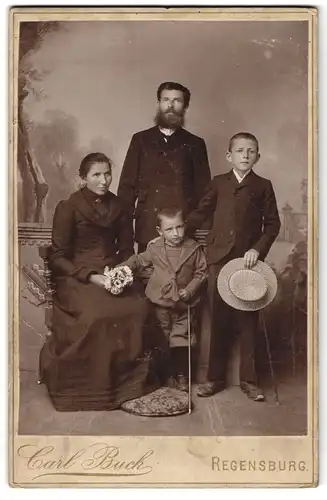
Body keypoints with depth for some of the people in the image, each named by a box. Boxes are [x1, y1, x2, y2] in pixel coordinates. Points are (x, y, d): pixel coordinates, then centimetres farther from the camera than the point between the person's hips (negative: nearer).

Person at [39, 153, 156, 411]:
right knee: (98, 313, -34)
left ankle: (131, 379, -11)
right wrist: (91, 276, -17)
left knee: (139, 307, -27)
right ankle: (94, 388, -15)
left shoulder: (118, 207, 10)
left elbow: (127, 249, 16)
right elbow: (58, 257, -4)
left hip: (113, 273, 4)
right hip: (76, 277, -4)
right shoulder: (68, 208, -2)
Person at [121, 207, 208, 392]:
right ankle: (168, 374, 24)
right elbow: (138, 261, 9)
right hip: (160, 302, 1)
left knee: (181, 340, 5)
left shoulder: (194, 248, -6)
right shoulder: (155, 248, -3)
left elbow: (201, 273, -1)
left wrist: (190, 290, -12)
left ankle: (182, 375, 20)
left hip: (184, 304, -1)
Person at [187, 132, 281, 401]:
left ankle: (249, 379, 15)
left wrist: (258, 249, -9)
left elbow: (273, 224, 4)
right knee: (218, 320, 5)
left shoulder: (263, 186, 6)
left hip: (249, 259, -1)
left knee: (248, 320, 3)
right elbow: (200, 213, 13)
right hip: (219, 258, 1)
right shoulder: (218, 183, 11)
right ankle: (216, 377, 16)